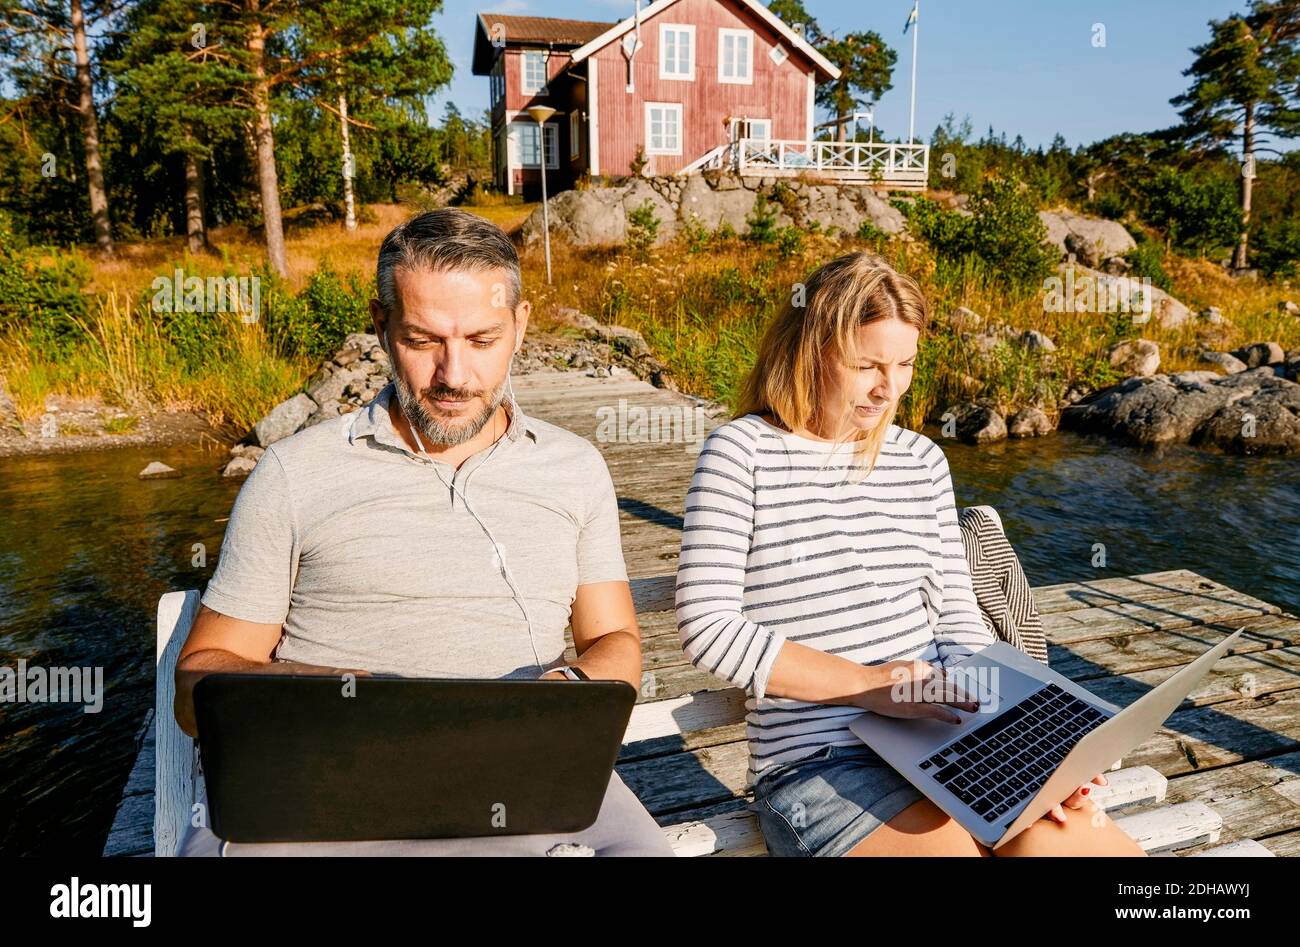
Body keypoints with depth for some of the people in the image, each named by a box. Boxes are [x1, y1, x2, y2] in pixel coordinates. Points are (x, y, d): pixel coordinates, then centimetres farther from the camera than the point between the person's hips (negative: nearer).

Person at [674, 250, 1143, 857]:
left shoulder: (922, 461, 12)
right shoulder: (742, 452, -5)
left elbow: (957, 618, 11)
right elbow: (706, 627, -12)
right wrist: (868, 684, -17)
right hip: (818, 763, -5)